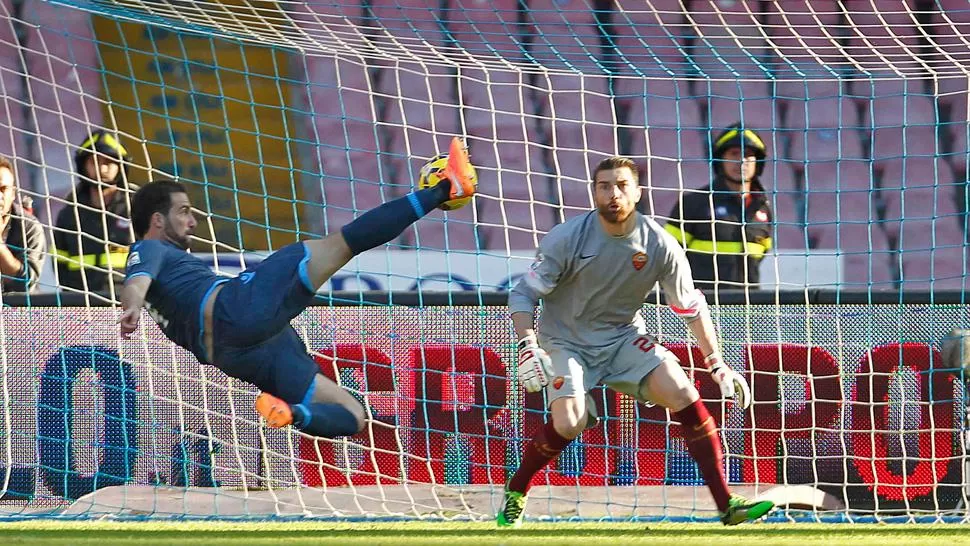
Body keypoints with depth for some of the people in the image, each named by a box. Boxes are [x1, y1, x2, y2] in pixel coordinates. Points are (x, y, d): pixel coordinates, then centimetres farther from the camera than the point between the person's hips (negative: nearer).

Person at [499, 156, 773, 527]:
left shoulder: (659, 245, -12)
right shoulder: (566, 239, -18)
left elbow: (691, 307, -1)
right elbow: (523, 293, -11)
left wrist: (717, 364, -6)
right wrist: (527, 346, -27)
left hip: (624, 337, 3)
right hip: (567, 340, -2)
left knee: (683, 394, -17)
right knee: (569, 423, -24)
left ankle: (726, 504, -14)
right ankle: (515, 492, 4)